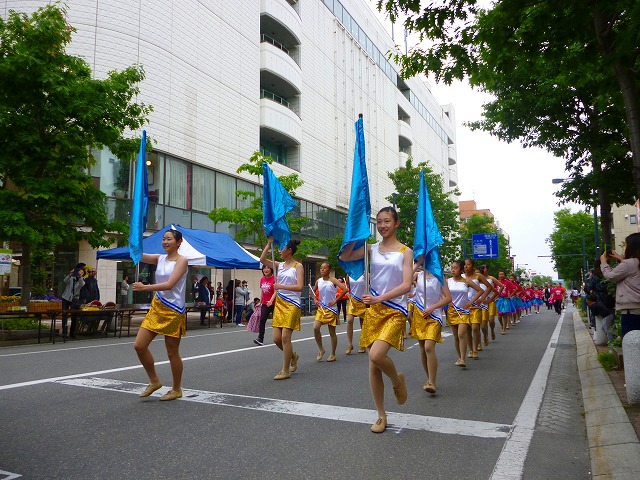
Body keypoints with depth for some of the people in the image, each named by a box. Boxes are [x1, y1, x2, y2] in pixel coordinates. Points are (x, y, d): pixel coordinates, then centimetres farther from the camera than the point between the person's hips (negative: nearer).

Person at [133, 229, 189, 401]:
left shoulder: (181, 260, -10)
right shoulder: (160, 259, 10)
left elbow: (169, 284, -21)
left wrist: (145, 287, -28)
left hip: (173, 311, -6)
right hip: (156, 307, 7)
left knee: (172, 353, 4)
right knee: (139, 345, 2)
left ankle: (176, 389, 23)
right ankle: (154, 381, 22)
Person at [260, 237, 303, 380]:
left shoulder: (298, 266, -4)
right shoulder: (279, 265, 12)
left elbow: (300, 287, -14)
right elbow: (262, 260, 3)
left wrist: (281, 286, -17)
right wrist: (269, 244, 1)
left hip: (292, 304, -6)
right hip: (279, 304, 6)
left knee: (285, 337, -9)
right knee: (277, 338, 5)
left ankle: (285, 371, 2)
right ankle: (293, 356, 31)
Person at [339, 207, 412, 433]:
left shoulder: (405, 251, -1)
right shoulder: (371, 249, 8)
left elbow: (406, 285, -10)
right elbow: (344, 257, -4)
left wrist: (380, 298, -19)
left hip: (395, 311, -3)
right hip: (374, 311, 4)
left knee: (376, 355, -24)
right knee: (373, 364, 4)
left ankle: (397, 379, 10)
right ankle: (381, 415, 20)